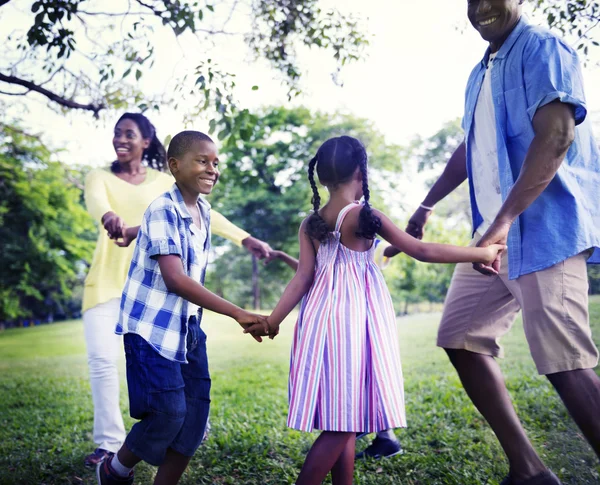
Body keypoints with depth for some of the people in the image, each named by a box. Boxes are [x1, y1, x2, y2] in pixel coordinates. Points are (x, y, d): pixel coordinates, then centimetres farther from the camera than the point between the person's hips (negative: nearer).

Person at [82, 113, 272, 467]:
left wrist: (246, 239, -8)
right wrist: (109, 217, -44)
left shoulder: (163, 181, 9)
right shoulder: (100, 177, 5)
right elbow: (95, 201, -19)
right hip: (108, 280, 0)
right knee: (102, 359, -8)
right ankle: (109, 442, 6)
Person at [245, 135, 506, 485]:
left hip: (324, 316, 6)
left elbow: (303, 277, 0)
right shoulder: (365, 217, -9)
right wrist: (481, 253, 1)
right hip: (356, 317, -6)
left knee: (341, 421, 12)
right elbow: (422, 251, -7)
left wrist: (273, 320, 6)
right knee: (343, 422, -1)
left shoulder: (310, 225, 6)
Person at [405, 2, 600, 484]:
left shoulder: (543, 49, -7)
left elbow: (555, 137, -21)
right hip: (495, 232, 10)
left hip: (545, 228, -10)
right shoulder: (481, 73, 19)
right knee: (460, 336, 8)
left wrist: (504, 221, -29)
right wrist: (427, 204, 29)